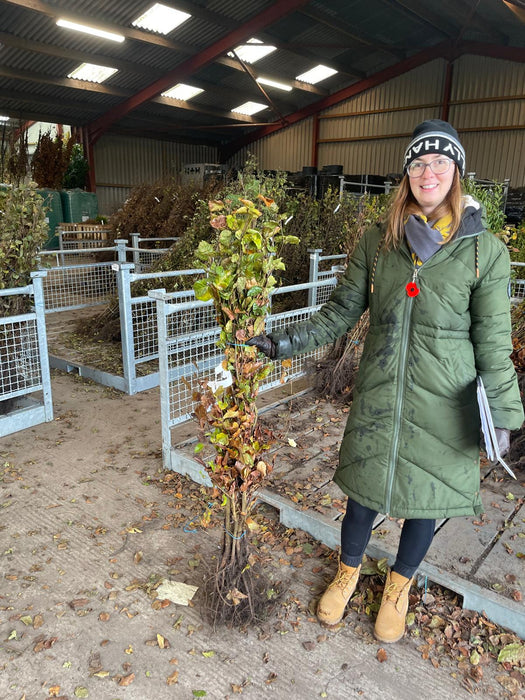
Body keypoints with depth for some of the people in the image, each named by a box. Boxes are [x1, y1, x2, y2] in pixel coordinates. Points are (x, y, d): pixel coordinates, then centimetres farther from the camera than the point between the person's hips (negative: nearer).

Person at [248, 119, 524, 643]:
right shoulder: (377, 241, 0)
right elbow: (341, 311, 3)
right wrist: (286, 341, -5)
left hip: (443, 403, -1)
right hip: (378, 395, 1)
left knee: (426, 497, 14)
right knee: (365, 488, 13)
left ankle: (398, 585, 44)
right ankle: (348, 572, 44)